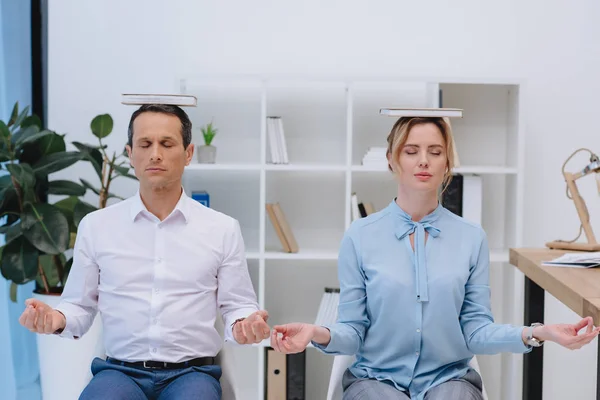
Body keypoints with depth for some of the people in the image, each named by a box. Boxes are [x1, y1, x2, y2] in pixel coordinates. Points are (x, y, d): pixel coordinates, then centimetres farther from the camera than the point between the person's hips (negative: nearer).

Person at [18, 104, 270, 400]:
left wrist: (243, 324, -12)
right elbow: (81, 305, 13)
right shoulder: (95, 225, 8)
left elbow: (237, 305, 10)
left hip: (192, 372, 0)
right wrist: (58, 319, -9)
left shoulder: (223, 229, 6)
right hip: (120, 371, 0)